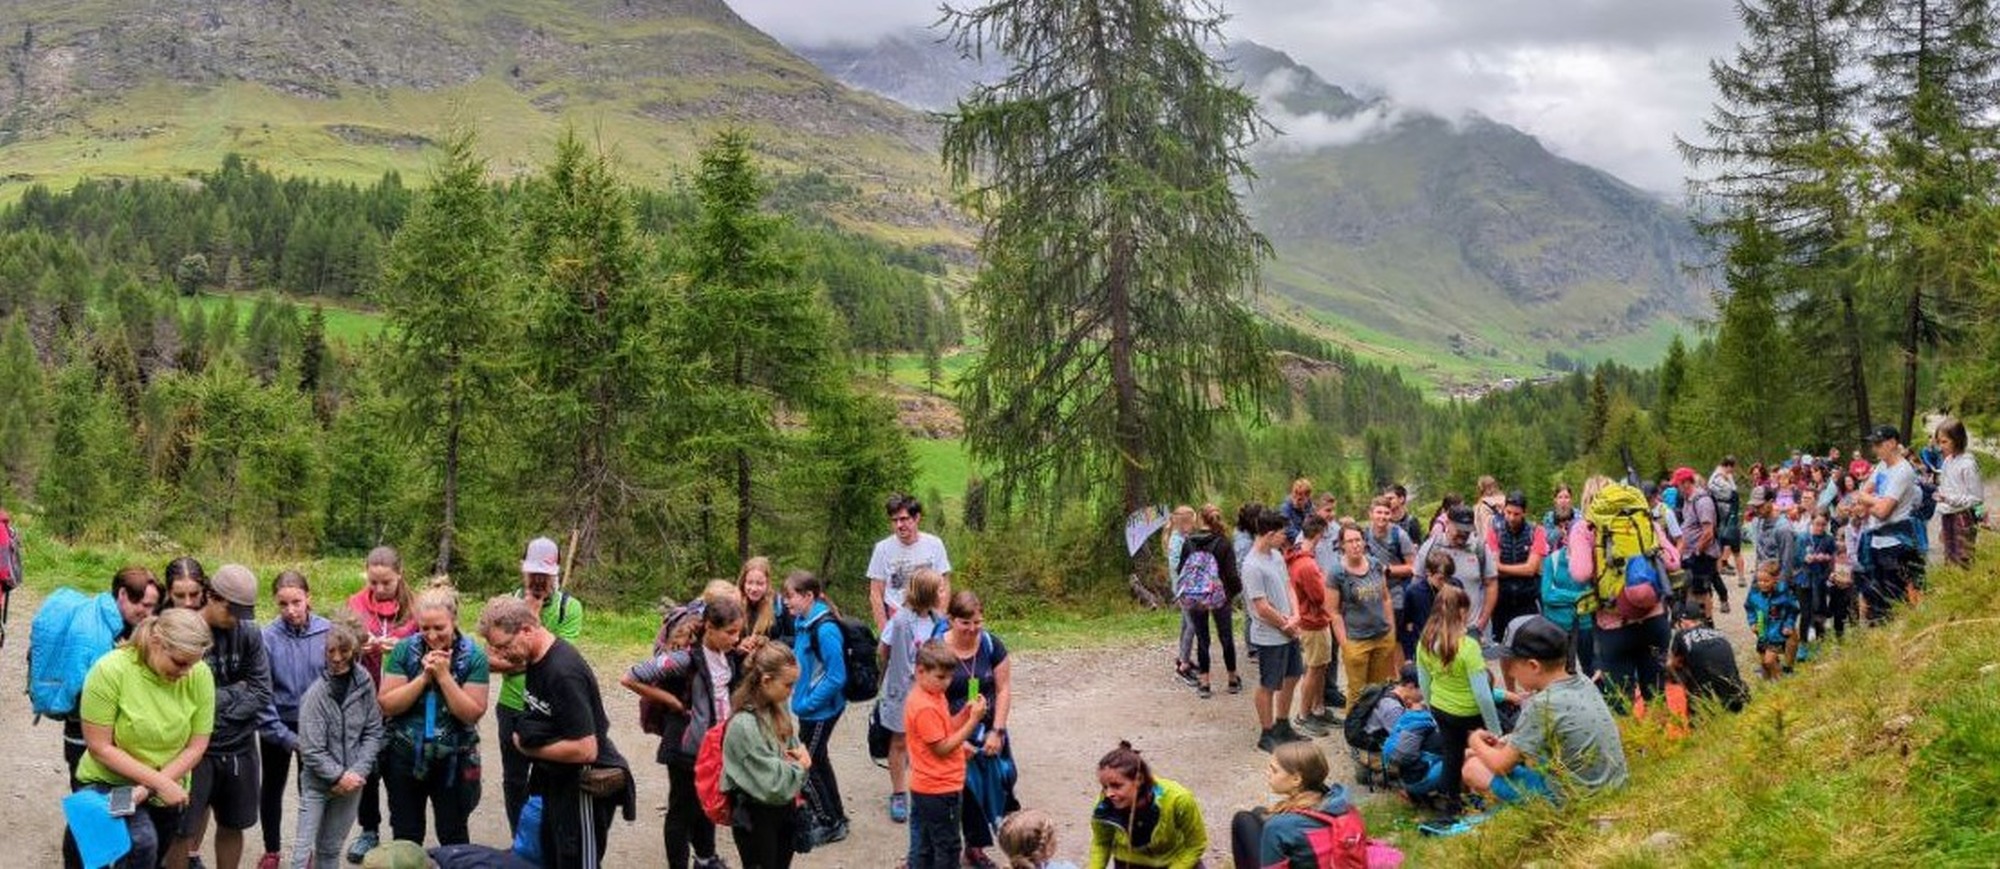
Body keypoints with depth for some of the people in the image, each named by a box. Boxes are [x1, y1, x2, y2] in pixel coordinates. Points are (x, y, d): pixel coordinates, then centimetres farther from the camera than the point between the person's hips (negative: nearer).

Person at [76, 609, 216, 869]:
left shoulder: (200, 675, -16)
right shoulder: (110, 671, -23)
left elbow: (196, 746, -10)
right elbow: (99, 747, -20)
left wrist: (149, 788, -22)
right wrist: (160, 783, -25)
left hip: (167, 792, 4)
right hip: (108, 783, -4)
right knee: (141, 842, -29)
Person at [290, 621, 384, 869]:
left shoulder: (364, 683, -4)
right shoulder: (316, 692, -15)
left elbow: (373, 732, 0)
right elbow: (311, 750, -14)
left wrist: (358, 772, -10)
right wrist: (338, 776, -14)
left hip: (351, 781, 3)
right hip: (317, 782, -3)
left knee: (331, 848, 13)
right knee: (304, 849, -4)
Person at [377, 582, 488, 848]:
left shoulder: (473, 656, -11)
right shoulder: (404, 650, -7)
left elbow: (473, 713, -16)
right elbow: (387, 705, -11)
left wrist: (443, 675, -21)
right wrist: (424, 677, -20)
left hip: (452, 762, -1)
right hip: (404, 758, 2)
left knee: (453, 837, 11)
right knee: (405, 837, 16)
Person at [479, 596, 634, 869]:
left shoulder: (564, 671, -27)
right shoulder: (535, 658, 0)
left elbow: (585, 750, -29)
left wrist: (530, 748, -16)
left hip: (584, 786, -9)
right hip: (556, 781, 9)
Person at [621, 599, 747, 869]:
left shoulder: (730, 656, -2)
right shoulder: (687, 658, -23)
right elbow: (630, 679, -24)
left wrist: (746, 658, -2)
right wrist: (672, 701, -16)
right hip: (688, 747, -7)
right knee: (683, 809, 7)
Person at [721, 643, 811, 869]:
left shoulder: (778, 707, -3)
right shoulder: (744, 725, -27)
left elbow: (794, 747, 13)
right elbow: (772, 783, -26)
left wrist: (801, 755, -10)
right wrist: (800, 766, -9)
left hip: (783, 808, 8)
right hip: (755, 816, -8)